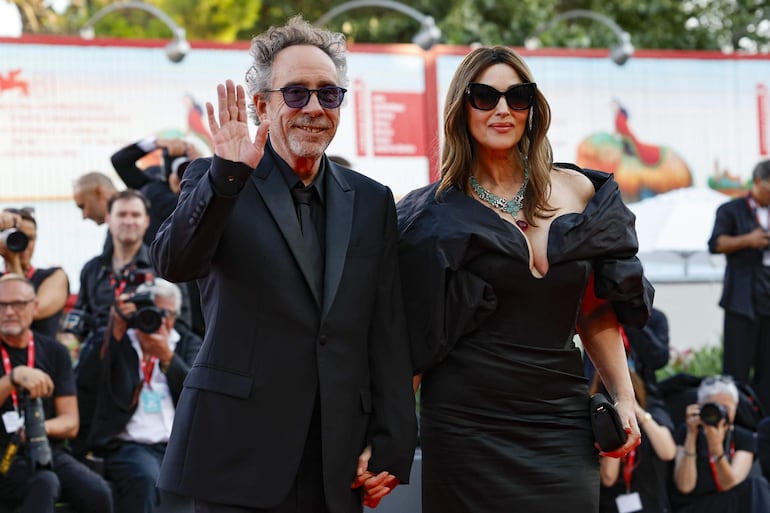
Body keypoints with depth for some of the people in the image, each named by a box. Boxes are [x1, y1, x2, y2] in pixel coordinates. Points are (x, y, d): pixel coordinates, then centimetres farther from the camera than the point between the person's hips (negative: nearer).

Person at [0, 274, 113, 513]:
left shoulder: (54, 352, 13)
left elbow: (71, 423, 9)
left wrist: (44, 427, -13)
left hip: (49, 451, 3)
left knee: (98, 493, -26)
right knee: (45, 484, -35)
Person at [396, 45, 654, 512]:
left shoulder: (577, 191, 5)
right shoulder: (437, 215, -1)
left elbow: (597, 310, 12)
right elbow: (413, 331, 0)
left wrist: (625, 398, 5)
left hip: (561, 418, 2)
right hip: (467, 419, -2)